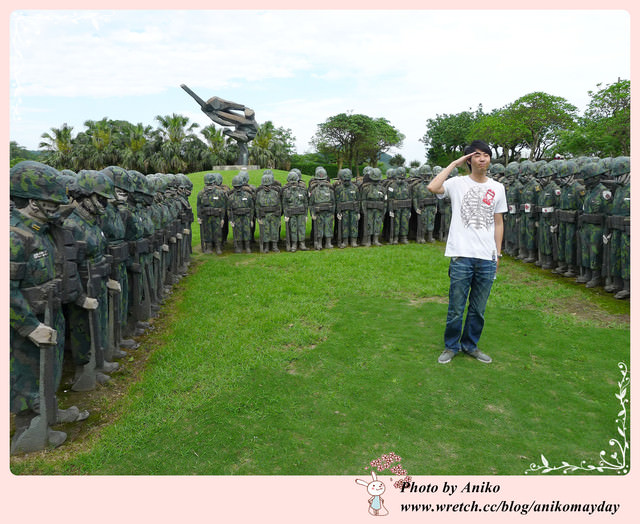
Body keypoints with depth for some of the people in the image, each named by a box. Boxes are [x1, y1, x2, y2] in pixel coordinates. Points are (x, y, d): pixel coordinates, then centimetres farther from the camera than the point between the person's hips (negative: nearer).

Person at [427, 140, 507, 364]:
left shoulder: (497, 188, 12)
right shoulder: (458, 183, 1)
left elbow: (498, 223, 15)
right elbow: (433, 187, -19)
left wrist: (497, 253, 11)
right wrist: (454, 163, -9)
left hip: (487, 259, 3)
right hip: (461, 256, -3)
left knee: (478, 309, 12)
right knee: (456, 308, 4)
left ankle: (470, 345, 30)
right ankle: (451, 346, 22)